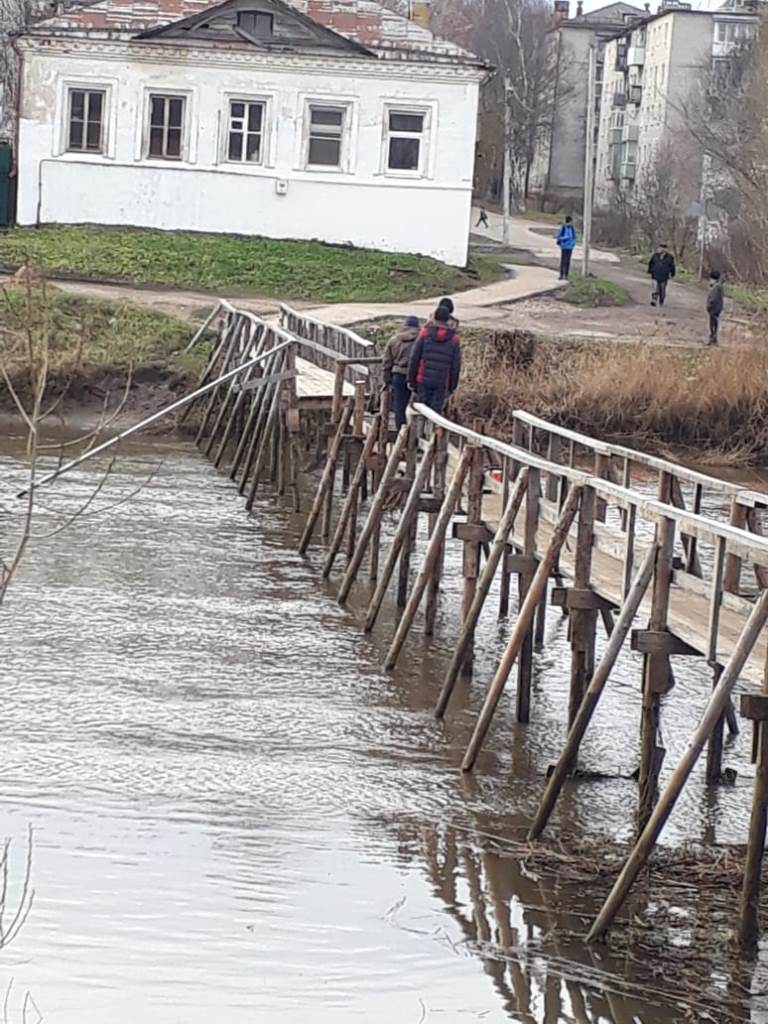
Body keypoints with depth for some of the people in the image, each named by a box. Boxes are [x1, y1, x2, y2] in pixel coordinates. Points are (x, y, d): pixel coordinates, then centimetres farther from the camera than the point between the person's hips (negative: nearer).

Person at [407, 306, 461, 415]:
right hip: (442, 383, 0)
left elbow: (414, 358, 0)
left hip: (423, 380, 0)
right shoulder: (454, 338, 1)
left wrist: (411, 380, 6)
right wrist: (451, 388, 10)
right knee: (436, 410, 1)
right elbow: (456, 365, 3)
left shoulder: (425, 333, -1)